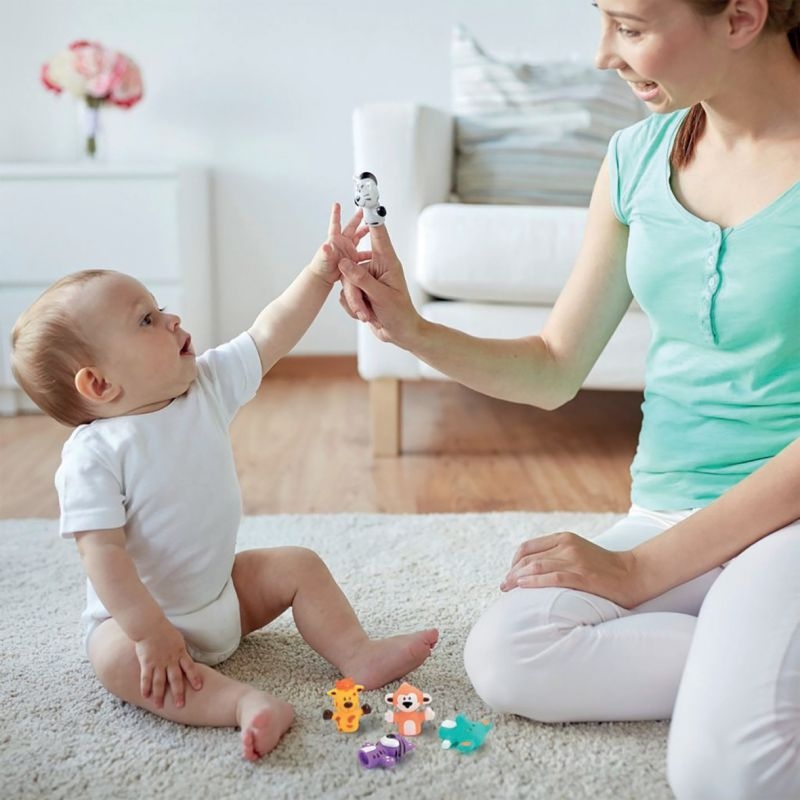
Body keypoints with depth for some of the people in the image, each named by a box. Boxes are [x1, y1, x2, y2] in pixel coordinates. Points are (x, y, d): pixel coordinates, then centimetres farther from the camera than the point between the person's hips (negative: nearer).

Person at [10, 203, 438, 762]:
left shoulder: (206, 386, -7)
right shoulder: (94, 456, -25)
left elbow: (270, 336, -7)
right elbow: (103, 555, -28)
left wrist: (322, 269, -14)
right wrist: (149, 631, -32)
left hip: (225, 590, 7)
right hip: (140, 612, -6)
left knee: (301, 566, 1)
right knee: (117, 660, -34)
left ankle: (359, 656, -1)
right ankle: (244, 702, -39)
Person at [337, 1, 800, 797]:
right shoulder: (638, 156, 3)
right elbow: (555, 370, 7)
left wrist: (639, 568, -15)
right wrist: (412, 330, -8)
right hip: (670, 512, 6)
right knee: (501, 658, -16)